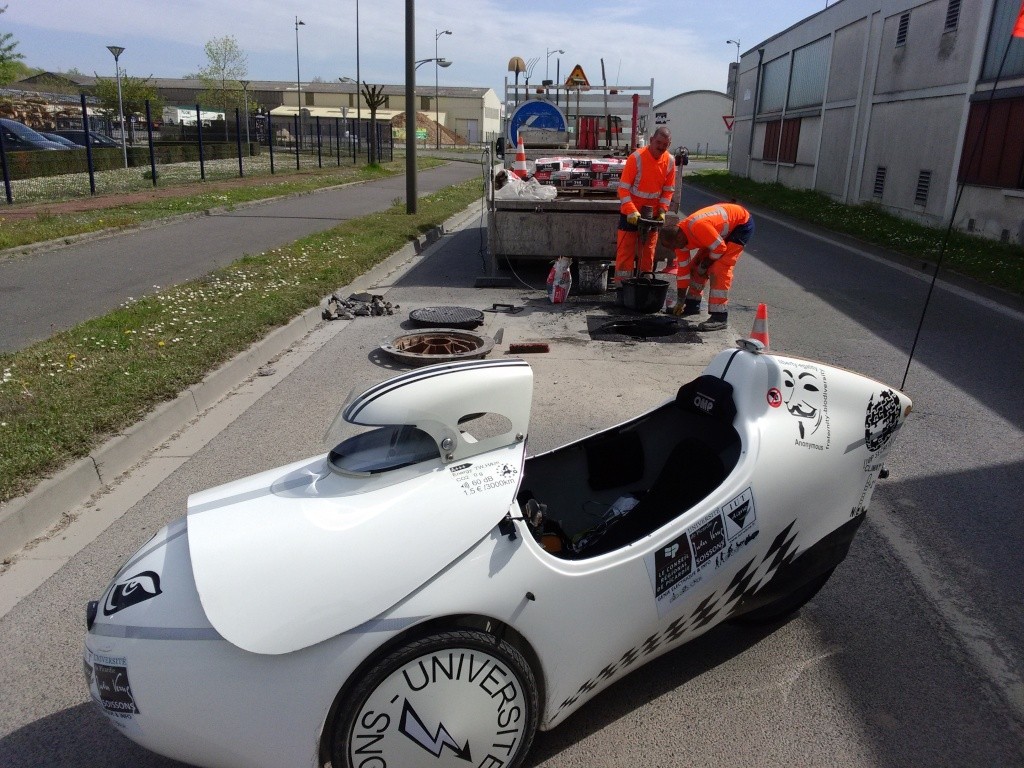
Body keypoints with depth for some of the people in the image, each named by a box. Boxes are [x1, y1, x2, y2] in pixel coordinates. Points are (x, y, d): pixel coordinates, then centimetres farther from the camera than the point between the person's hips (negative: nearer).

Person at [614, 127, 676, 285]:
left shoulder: (669, 161, -4)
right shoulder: (637, 158, -18)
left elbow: (668, 189, 6)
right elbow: (623, 187, -18)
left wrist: (662, 210, -7)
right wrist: (631, 211, -27)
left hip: (653, 213, 5)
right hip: (631, 212, -4)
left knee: (649, 250, 10)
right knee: (626, 250, -3)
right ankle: (622, 284, 3)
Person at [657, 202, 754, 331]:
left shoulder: (698, 227, -38)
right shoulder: (679, 237, -9)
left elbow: (720, 248, -29)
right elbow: (683, 269, -1)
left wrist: (704, 265, -12)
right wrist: (681, 301, 4)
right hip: (724, 227, 9)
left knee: (720, 268, -20)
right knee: (696, 265, 8)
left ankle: (719, 317, -19)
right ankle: (692, 305, 24)